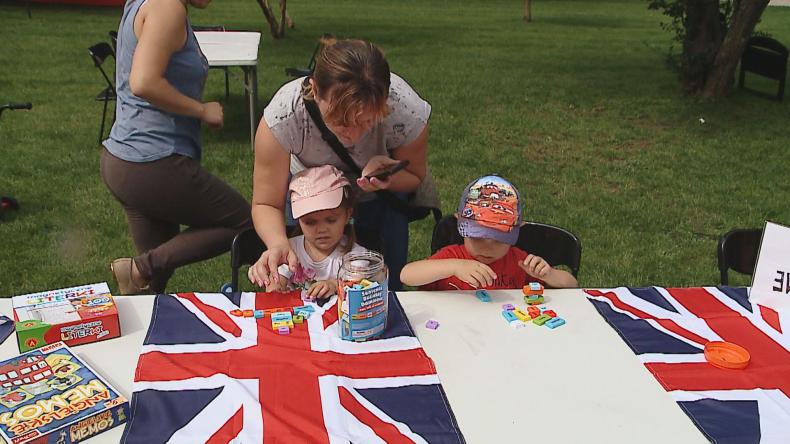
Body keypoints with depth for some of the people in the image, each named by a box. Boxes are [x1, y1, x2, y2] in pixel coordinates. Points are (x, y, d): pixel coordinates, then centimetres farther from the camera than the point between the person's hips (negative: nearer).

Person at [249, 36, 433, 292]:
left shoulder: (407, 111, -35)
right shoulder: (283, 116, -38)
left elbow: (414, 178, -13)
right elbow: (266, 204, -26)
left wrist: (389, 177, -37)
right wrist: (278, 244, -47)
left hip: (381, 196, 1)